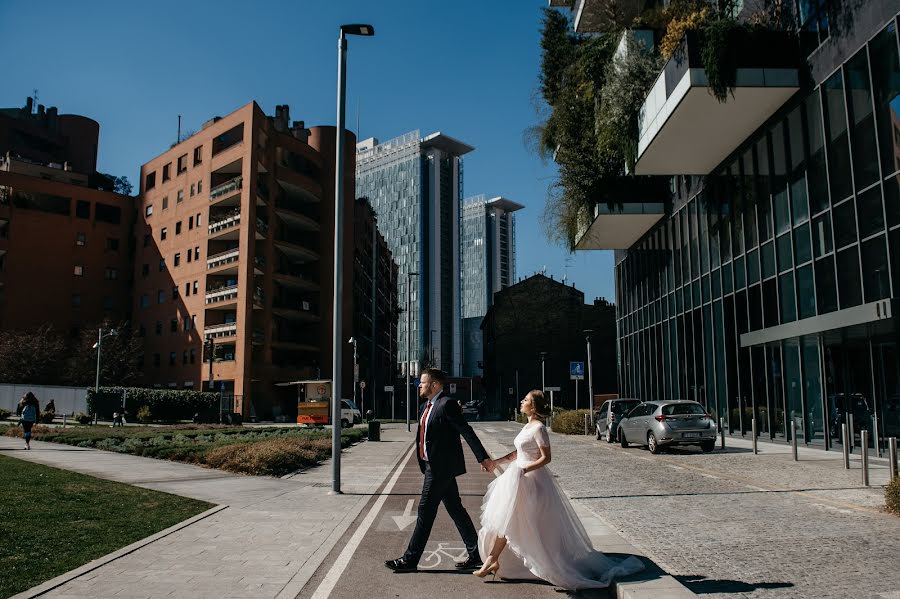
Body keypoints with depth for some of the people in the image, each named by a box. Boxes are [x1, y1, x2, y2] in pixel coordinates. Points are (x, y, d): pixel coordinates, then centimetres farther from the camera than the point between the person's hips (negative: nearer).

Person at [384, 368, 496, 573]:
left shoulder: (447, 404, -15)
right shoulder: (425, 407, 14)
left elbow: (467, 432, -17)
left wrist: (484, 458, -18)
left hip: (441, 468, -10)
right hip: (435, 466, 10)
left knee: (425, 511, -3)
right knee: (455, 509, 13)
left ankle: (410, 559, 5)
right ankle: (476, 554, 22)